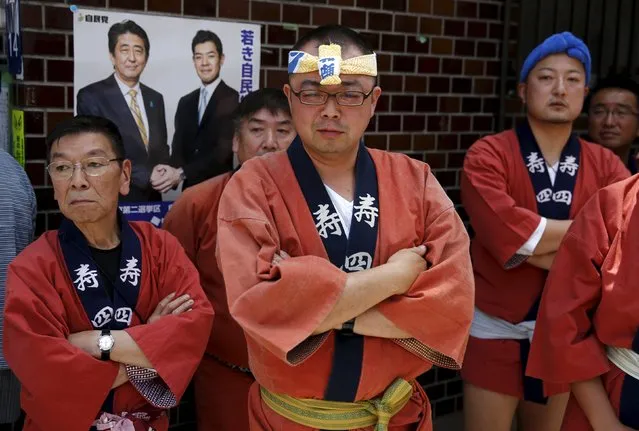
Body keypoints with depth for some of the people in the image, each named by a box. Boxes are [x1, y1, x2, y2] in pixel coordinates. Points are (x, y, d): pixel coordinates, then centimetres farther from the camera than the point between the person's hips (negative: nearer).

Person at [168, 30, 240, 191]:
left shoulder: (232, 99, -10)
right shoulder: (185, 102, 10)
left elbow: (223, 150, -17)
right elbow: (178, 147, 4)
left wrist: (182, 173, -22)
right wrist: (172, 172, -17)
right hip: (189, 188, 5)